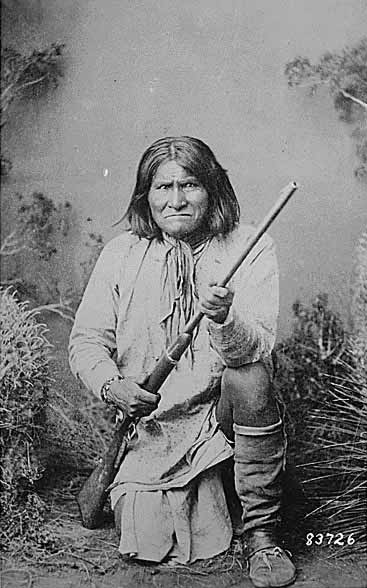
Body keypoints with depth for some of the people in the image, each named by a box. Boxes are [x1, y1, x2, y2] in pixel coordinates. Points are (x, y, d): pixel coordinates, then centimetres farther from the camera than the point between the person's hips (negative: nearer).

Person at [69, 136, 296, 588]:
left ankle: (260, 533, -15)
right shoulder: (121, 253, 1)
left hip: (221, 413, -2)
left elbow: (257, 347, -16)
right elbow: (86, 341, 3)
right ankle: (207, 489, 25)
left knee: (250, 378, -33)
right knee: (146, 537, -11)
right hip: (147, 420, 2)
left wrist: (224, 318, -38)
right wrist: (111, 384, -18)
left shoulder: (249, 248, -5)